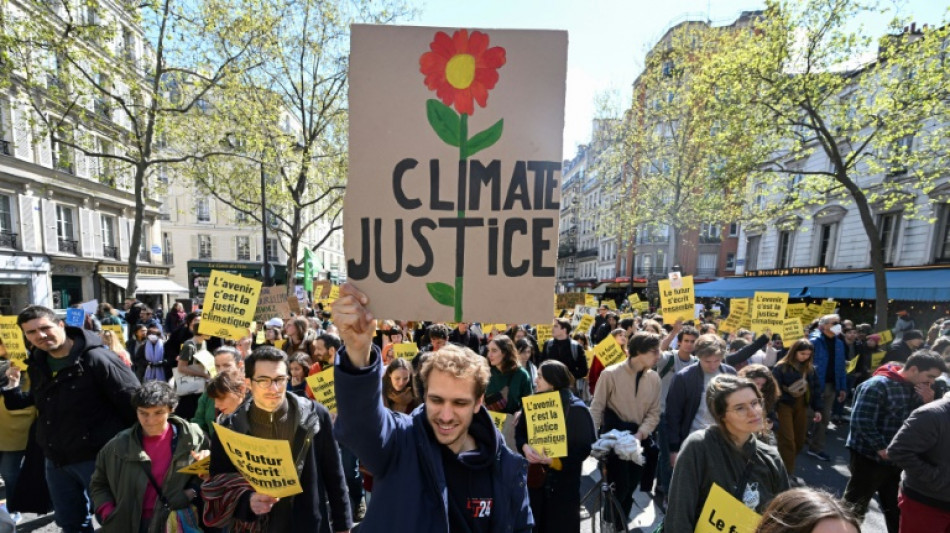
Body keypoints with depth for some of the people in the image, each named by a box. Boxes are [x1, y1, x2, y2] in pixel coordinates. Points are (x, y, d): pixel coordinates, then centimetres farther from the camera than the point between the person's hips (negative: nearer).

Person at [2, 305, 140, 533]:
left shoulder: (96, 359, -21)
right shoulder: (37, 364, 4)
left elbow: (133, 402, -21)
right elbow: (40, 403, 20)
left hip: (97, 457, -7)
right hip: (55, 459, 8)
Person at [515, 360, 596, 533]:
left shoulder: (576, 409, -15)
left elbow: (583, 448, -16)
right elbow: (519, 431, 5)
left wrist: (553, 460, -25)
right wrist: (525, 447, -16)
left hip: (563, 481, -4)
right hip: (535, 475, 4)